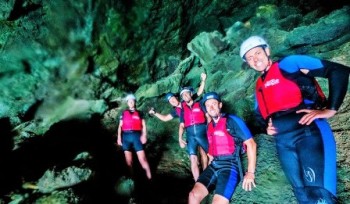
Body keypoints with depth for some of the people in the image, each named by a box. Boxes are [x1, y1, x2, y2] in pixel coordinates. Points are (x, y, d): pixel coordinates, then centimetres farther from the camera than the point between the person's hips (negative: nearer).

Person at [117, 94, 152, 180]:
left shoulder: (139, 113, 12)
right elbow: (120, 126, 12)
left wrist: (144, 135, -8)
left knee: (142, 158, -6)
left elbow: (143, 125, 6)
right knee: (128, 160, 6)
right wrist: (119, 137, 2)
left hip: (136, 136, -2)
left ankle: (149, 177, 1)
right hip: (126, 136, 2)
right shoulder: (124, 113, 14)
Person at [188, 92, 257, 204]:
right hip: (214, 166, 6)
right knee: (193, 195, -9)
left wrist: (250, 172, -12)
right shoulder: (209, 126, 14)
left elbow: (251, 144, -9)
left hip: (230, 166, -6)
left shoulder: (232, 120, -6)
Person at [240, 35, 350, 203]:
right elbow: (261, 115, 33)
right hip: (282, 142, 6)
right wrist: (267, 128, 11)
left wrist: (330, 109, -14)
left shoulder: (289, 63, 1)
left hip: (308, 131, -6)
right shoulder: (259, 87, 20)